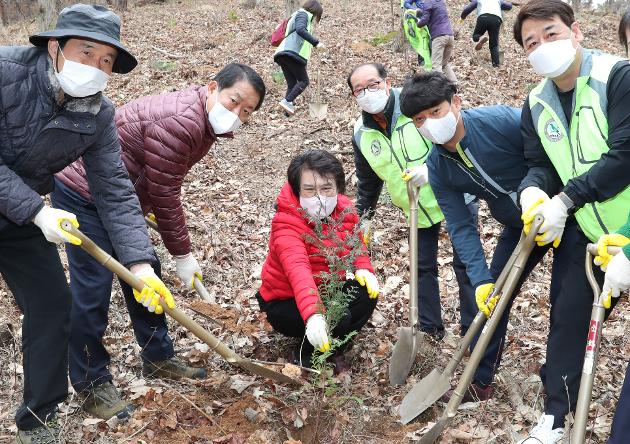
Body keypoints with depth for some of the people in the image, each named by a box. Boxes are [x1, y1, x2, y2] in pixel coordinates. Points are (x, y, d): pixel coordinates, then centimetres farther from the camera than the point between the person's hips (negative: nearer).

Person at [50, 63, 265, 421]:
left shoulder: (204, 121, 1)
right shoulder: (180, 123, -30)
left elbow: (166, 188, 12)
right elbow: (164, 197, -23)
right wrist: (184, 256, -13)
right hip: (83, 193, -10)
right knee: (93, 288, -5)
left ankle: (158, 357, 28)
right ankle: (92, 384, 10)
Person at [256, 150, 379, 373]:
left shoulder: (344, 210, -9)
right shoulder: (286, 224, -30)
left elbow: (356, 244, 11)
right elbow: (298, 269, -48)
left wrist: (363, 268, -12)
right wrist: (313, 315, -64)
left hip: (327, 290, 7)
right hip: (285, 301, -7)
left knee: (367, 293, -19)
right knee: (339, 318, -31)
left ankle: (332, 347, 2)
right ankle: (307, 352, 0)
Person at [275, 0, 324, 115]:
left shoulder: (297, 16, 33)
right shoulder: (303, 14, 3)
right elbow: (300, 30, -17)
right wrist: (316, 42, -21)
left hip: (283, 54, 9)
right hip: (293, 54, -9)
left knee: (292, 84, 7)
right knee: (303, 81, -4)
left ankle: (288, 109, -5)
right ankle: (287, 101, -20)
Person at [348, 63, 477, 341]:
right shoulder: (361, 134, -4)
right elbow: (367, 180, 12)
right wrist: (364, 216, 16)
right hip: (418, 208, 5)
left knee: (466, 265, 1)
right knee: (423, 267, 11)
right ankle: (430, 327, 26)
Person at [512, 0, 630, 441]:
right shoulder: (536, 105, 2)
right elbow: (538, 164, 3)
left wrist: (565, 199, -24)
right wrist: (532, 191, -20)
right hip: (586, 230, 5)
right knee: (568, 318, 8)